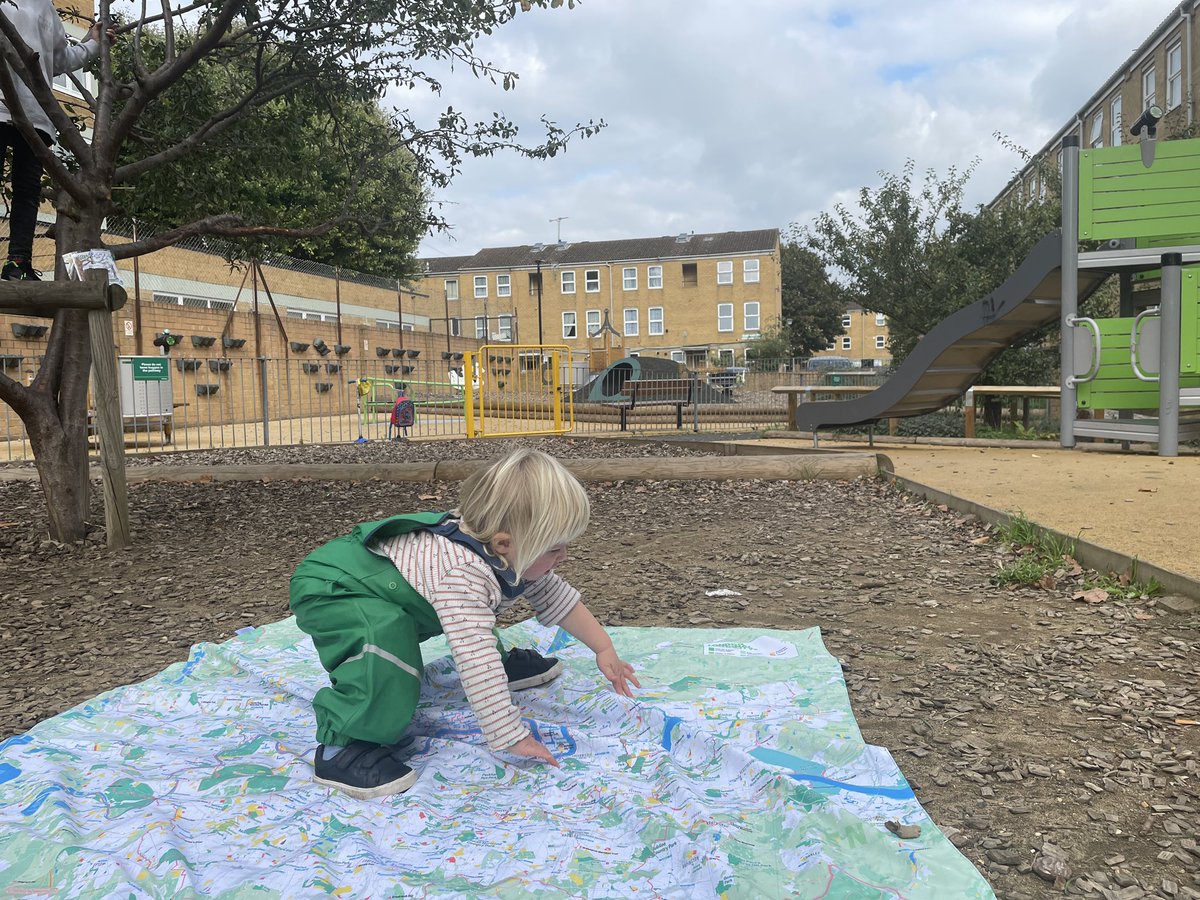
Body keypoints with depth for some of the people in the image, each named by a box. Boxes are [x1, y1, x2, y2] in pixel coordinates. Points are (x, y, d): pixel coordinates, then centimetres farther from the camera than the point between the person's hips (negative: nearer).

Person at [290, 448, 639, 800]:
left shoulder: (509, 556, -11)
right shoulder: (462, 575, -40)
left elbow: (554, 597, 5)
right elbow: (475, 660, -43)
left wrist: (604, 648, 6)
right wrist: (512, 737, -37)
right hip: (326, 589, -9)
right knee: (384, 636, -37)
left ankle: (500, 666, 37)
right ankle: (341, 748, -23)